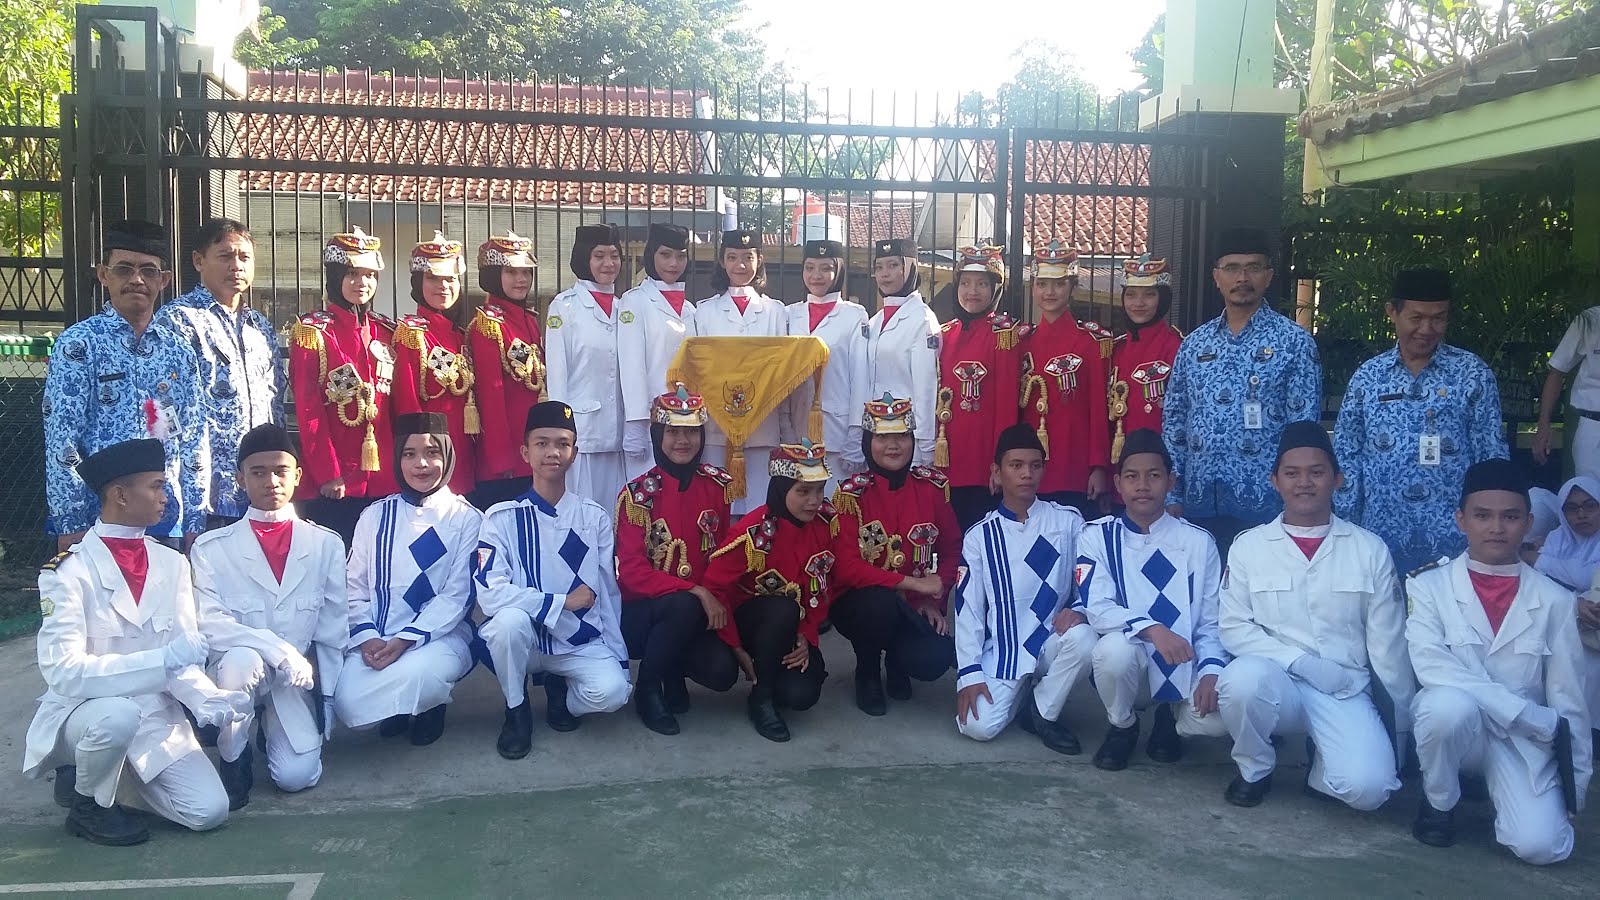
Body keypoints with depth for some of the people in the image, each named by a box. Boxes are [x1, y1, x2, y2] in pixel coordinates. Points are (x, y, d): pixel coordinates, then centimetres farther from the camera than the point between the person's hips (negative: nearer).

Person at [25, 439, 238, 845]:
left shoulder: (172, 564, 1)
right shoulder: (69, 571, -14)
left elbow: (184, 658, 0)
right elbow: (63, 671, -23)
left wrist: (207, 700, -22)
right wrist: (163, 659, -33)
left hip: (156, 714, 4)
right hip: (83, 711, -4)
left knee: (209, 811, -12)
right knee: (118, 714, -38)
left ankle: (127, 767, 16)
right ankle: (88, 803, -6)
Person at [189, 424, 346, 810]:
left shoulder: (326, 545, 5)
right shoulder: (212, 547, 0)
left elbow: (333, 632, 6)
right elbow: (208, 624, -11)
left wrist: (327, 699, 3)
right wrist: (276, 649, -24)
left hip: (298, 681, 1)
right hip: (236, 673, -1)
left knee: (297, 775, -19)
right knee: (241, 659, -36)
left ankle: (275, 728, 17)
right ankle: (233, 759, -9)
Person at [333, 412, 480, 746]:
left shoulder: (467, 519, 1)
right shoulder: (375, 516, 10)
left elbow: (457, 596, -6)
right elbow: (354, 586, 6)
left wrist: (406, 640, -18)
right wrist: (366, 637, -12)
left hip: (439, 635, -3)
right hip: (376, 640, 3)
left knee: (415, 674, -36)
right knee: (347, 703, -24)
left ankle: (430, 706, 3)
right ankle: (400, 705, 12)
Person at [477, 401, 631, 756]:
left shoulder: (595, 517, 1)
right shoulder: (502, 517, -8)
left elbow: (609, 594, 5)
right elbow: (489, 594, -20)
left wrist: (618, 657, 2)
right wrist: (562, 602, -20)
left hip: (581, 643, 1)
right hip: (525, 639, -1)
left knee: (612, 691, -28)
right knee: (510, 618, -35)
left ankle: (561, 690, 9)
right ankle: (517, 710, -7)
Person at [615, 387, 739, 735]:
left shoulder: (716, 484, 1)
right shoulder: (639, 494, -12)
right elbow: (631, 570, -16)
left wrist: (718, 600, -5)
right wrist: (694, 592, -25)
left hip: (701, 610, 3)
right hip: (641, 613, -3)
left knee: (722, 672, -23)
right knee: (683, 607, -36)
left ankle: (675, 670, 13)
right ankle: (647, 690, -9)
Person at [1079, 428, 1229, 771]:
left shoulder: (1198, 542, 0)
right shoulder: (1098, 536, -4)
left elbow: (1211, 621, 0)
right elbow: (1097, 609, -15)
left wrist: (1211, 671, -19)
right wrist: (1151, 629, -32)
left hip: (1183, 667, 1)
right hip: (1128, 659, -1)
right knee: (1115, 647, -37)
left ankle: (1172, 719, 11)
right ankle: (1123, 726, -1)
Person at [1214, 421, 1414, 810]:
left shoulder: (1370, 549, 4)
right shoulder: (1248, 546, 2)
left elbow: (1388, 643, 7)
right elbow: (1234, 629, -2)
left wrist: (1404, 723, 10)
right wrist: (1300, 661, -15)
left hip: (1345, 692, 0)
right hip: (1274, 684, 1)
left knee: (1368, 787, -28)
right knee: (1243, 677, -35)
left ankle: (1324, 768, 9)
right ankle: (1254, 770, -5)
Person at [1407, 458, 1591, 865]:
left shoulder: (1555, 601, 2)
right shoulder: (1428, 585, -5)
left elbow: (1569, 700, 5)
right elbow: (1433, 668, -18)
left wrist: (1576, 783, 4)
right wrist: (1543, 721, -20)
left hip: (1524, 740, 1)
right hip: (1453, 723, -1)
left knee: (1540, 844, -23)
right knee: (1450, 704, -36)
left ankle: (1506, 791, 13)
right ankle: (1438, 802, -6)